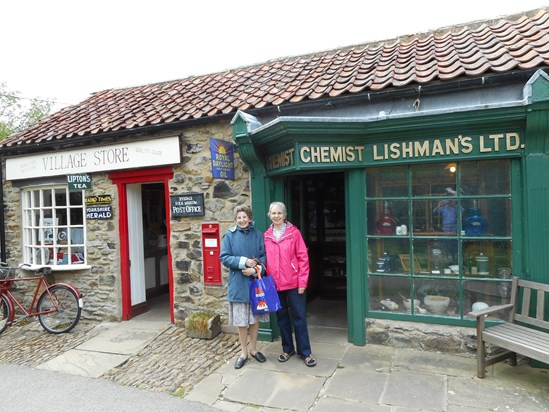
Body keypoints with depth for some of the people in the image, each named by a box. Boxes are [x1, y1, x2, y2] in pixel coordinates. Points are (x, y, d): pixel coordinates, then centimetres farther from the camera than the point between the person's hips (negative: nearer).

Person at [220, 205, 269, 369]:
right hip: (238, 284, -1)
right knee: (241, 320, 7)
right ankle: (244, 352, 25)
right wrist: (244, 261, -17)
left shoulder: (258, 235, 2)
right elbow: (224, 257, -6)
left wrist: (255, 270, -19)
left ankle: (253, 349, 32)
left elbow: (264, 257, -2)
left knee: (255, 317, 12)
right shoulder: (230, 235, -1)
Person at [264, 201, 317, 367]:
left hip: (293, 283, -3)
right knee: (282, 317, 15)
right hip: (275, 283, 3)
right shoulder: (266, 235, 4)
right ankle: (288, 348, 31)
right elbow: (265, 260, 8)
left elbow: (303, 257, -7)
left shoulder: (294, 232, -6)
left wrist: (302, 281, -10)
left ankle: (305, 352, 18)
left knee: (299, 317, 5)